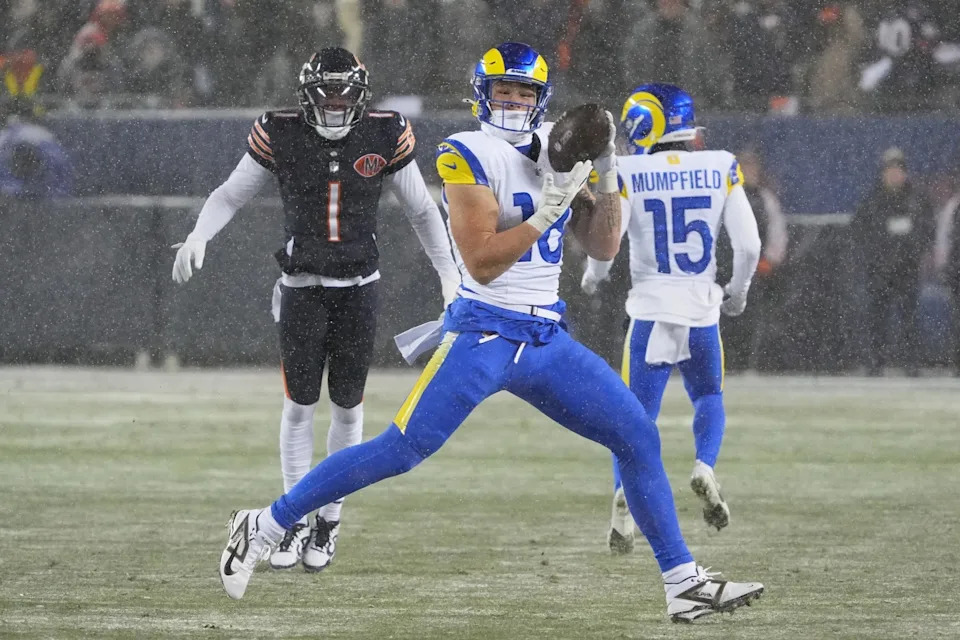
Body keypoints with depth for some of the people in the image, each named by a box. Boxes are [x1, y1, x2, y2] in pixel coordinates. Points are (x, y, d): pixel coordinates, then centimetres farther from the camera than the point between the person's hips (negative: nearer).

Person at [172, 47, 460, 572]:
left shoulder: (385, 136, -5)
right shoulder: (280, 136, -8)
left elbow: (422, 210, 6)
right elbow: (230, 195, 3)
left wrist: (449, 273, 6)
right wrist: (199, 236, -15)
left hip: (358, 290, 1)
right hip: (303, 288, -1)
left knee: (347, 407, 5)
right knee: (299, 406, -1)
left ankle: (330, 520, 17)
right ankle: (295, 520, 9)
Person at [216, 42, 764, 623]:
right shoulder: (470, 156, -10)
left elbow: (604, 248, 12)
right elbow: (481, 263, -18)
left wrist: (607, 176, -2)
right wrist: (547, 210, -24)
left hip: (548, 338, 7)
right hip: (485, 332, -7)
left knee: (639, 438, 4)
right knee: (400, 450, -13)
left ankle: (685, 584, 10)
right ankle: (264, 527, -3)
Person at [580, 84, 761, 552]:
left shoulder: (629, 174, -7)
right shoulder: (721, 169, -1)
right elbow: (748, 244, -3)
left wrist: (593, 276, 9)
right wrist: (738, 291, 15)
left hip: (651, 311, -2)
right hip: (702, 310, 2)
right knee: (708, 398, 24)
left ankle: (625, 496, -20)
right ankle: (705, 467, -5)